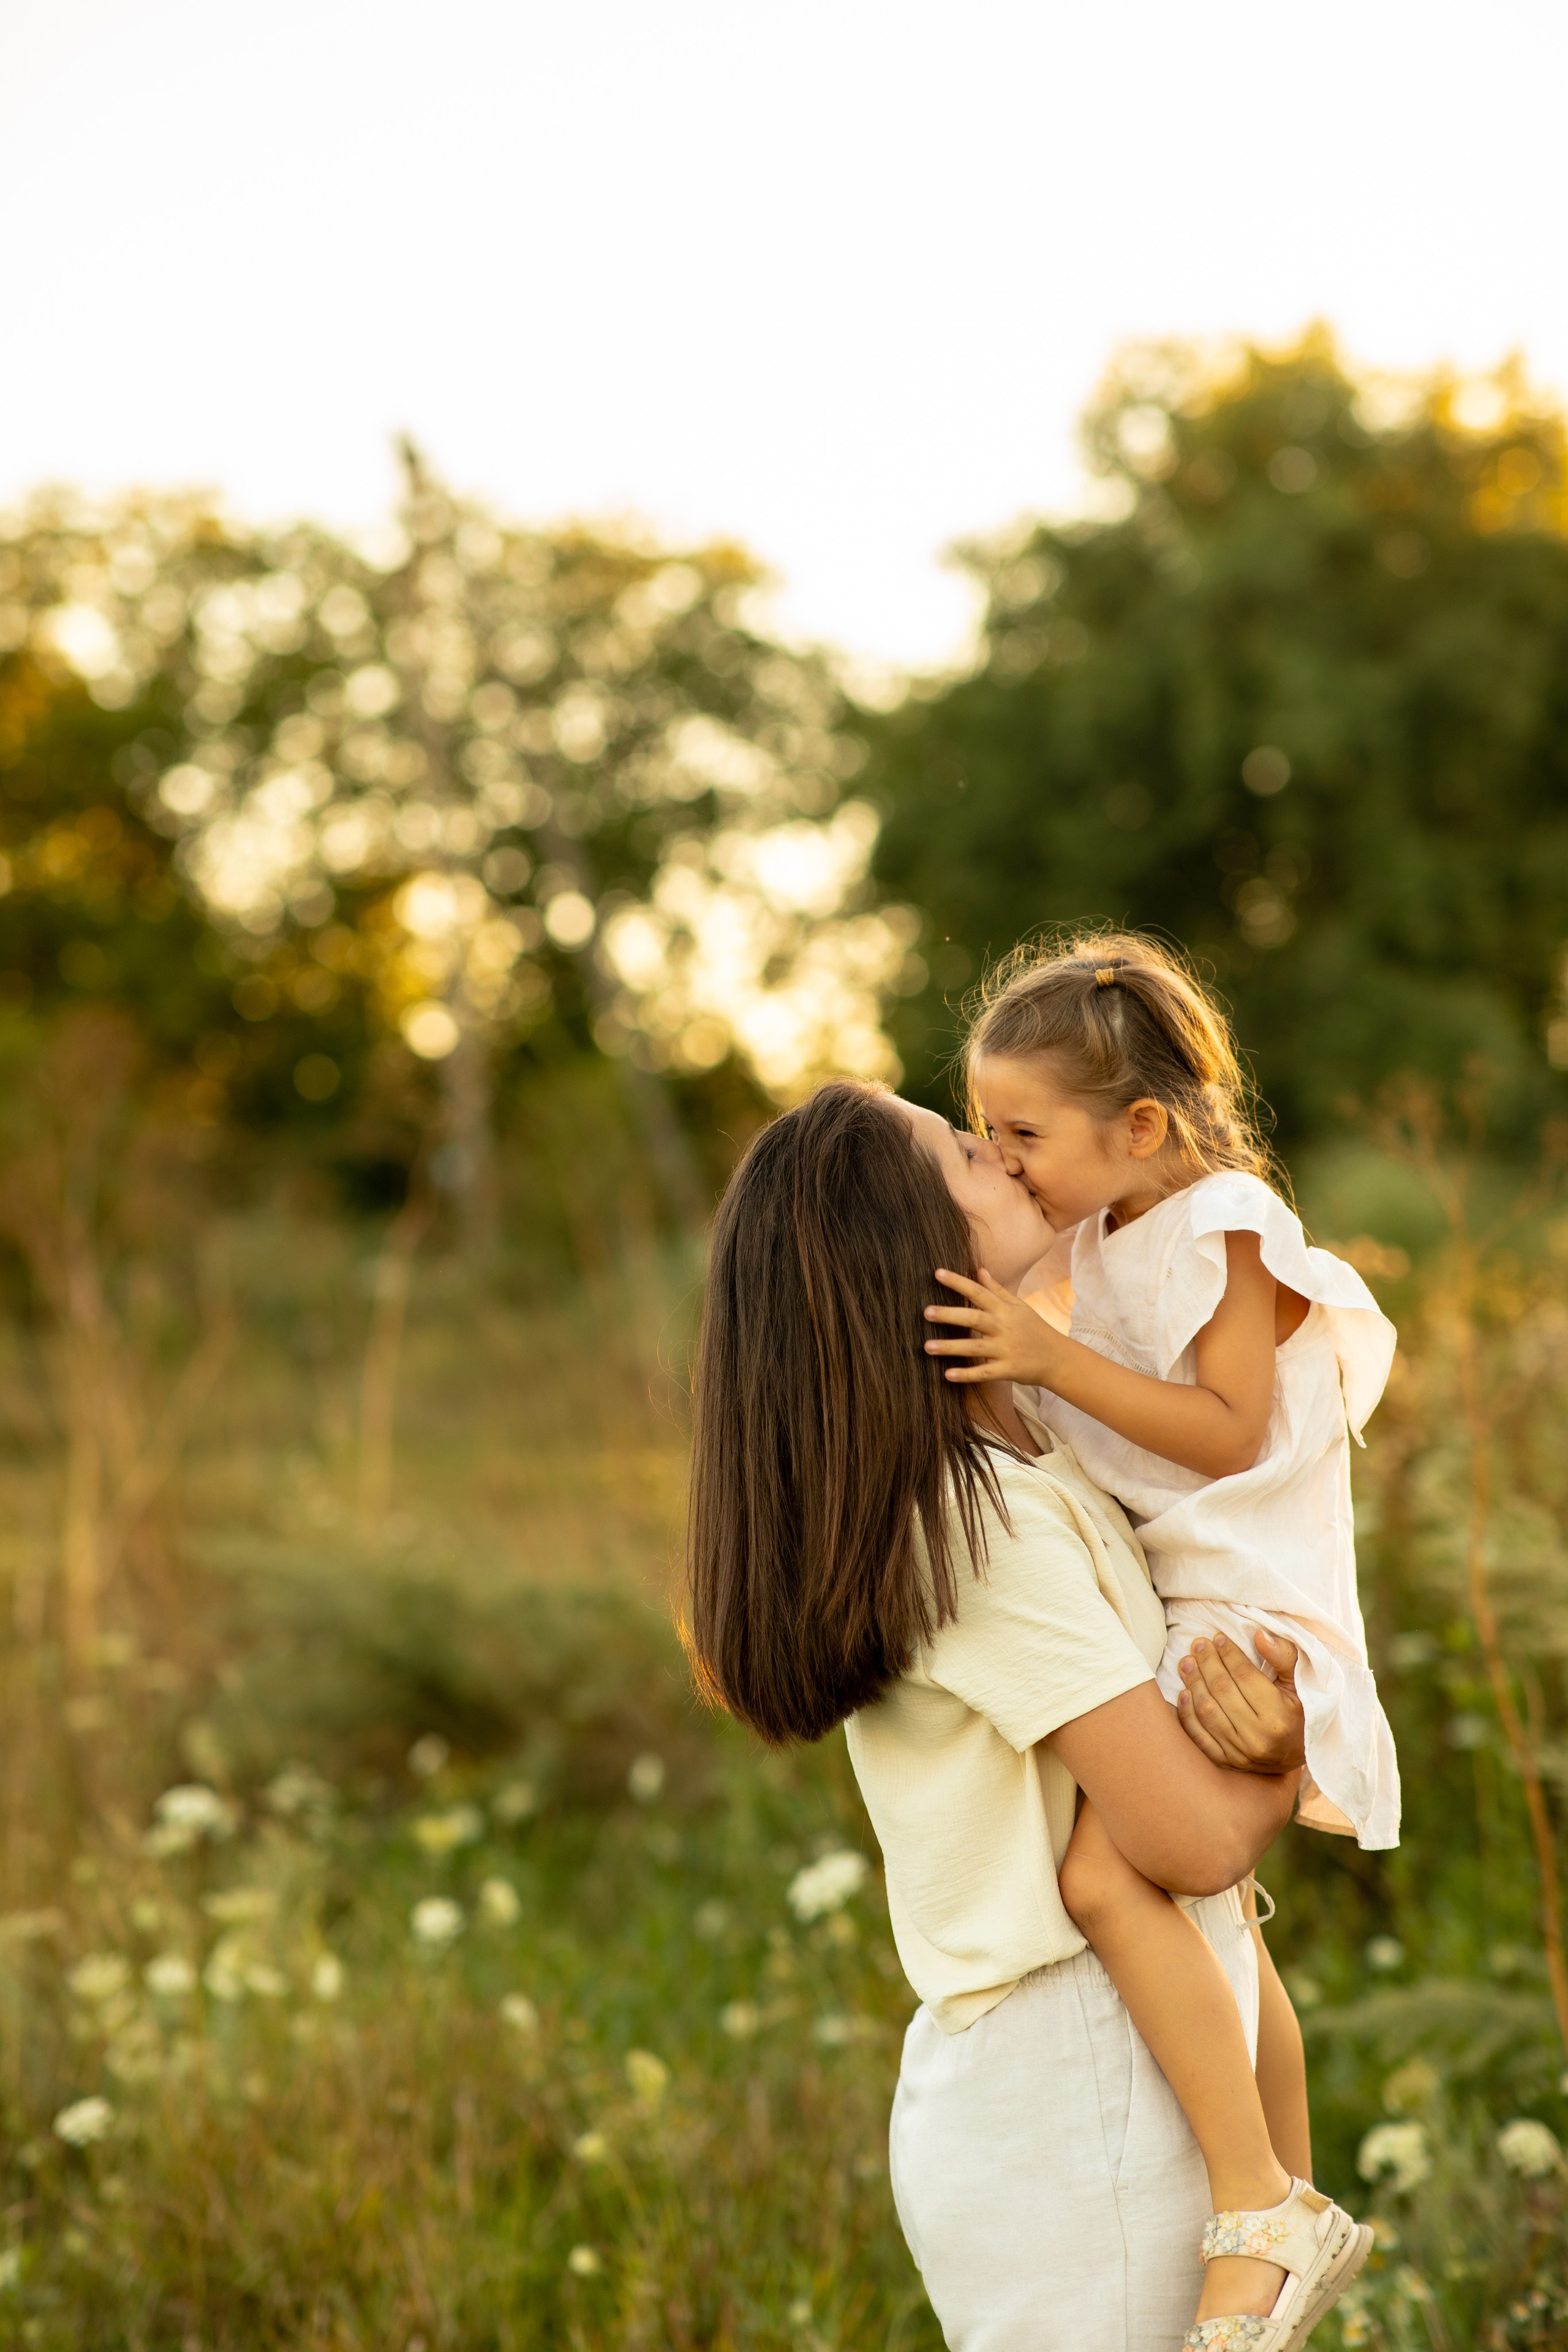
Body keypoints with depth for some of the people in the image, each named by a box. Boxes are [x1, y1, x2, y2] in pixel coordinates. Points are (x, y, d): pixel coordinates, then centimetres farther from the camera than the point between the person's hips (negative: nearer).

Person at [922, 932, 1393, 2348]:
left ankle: (1258, 2197, -22)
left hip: (1254, 1619, -11)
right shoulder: (1107, 1235, 10)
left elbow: (1228, 1431, -22)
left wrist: (1052, 1357, -24)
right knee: (1212, 1920, 24)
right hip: (1174, 1615, 11)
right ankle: (1294, 2199, 41)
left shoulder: (1229, 1225, -15)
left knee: (1110, 1876, -28)